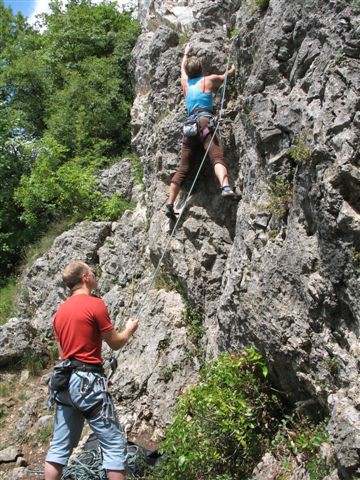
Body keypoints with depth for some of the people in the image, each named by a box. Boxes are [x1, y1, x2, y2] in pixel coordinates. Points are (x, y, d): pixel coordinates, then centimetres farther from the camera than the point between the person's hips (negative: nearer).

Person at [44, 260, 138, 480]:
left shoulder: (60, 310, 14)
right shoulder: (95, 304, -9)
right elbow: (115, 343, -3)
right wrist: (129, 329, 16)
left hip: (65, 380, 8)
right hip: (88, 380, -8)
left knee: (60, 446, 12)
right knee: (115, 444, -1)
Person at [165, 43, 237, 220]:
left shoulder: (185, 83, 26)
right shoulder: (209, 80, 15)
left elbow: (183, 68, 48)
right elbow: (227, 75, 33)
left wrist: (186, 53, 65)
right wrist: (232, 69, 54)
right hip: (204, 121, -5)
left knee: (182, 168, 5)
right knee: (217, 158, -23)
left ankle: (169, 204, 1)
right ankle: (225, 187, -49)